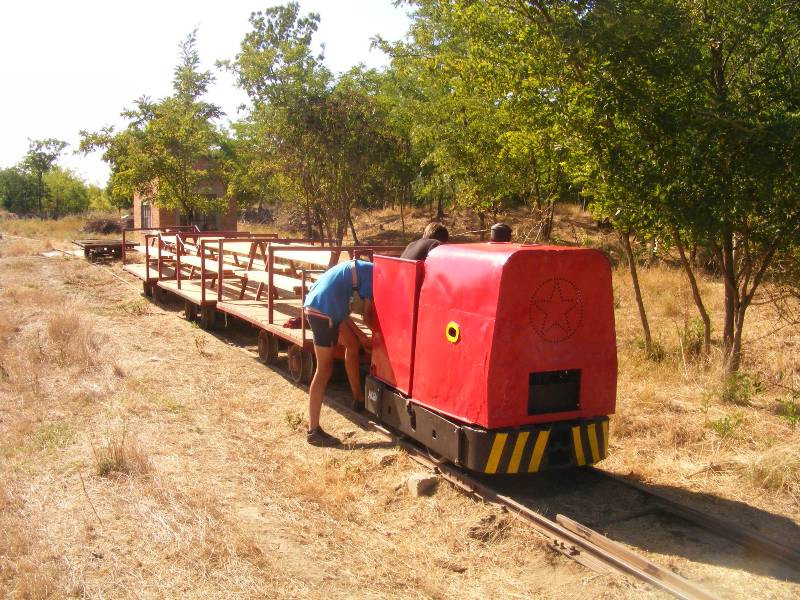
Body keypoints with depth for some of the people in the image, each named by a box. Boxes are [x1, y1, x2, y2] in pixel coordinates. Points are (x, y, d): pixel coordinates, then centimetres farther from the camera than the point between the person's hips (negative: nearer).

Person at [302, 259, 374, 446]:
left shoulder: (358, 268, 22)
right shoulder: (371, 272, -4)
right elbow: (367, 315, -3)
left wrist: (360, 334, 23)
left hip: (313, 305, 10)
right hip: (322, 311, -10)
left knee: (352, 343, 24)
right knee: (324, 370, -4)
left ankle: (358, 398, 36)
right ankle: (313, 431, 0)